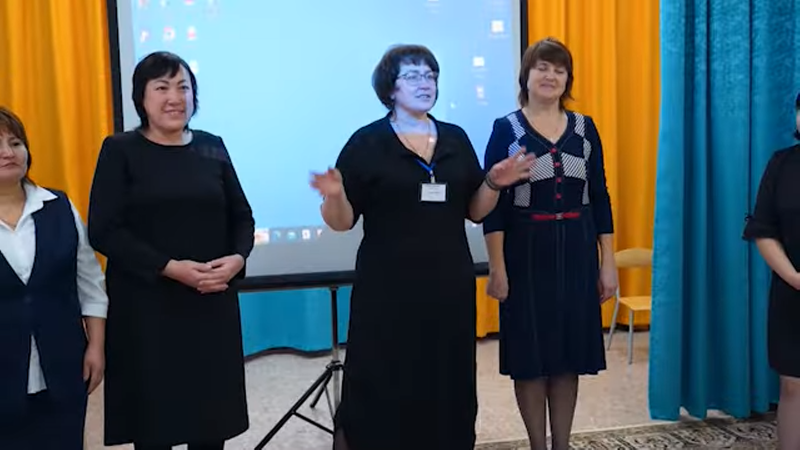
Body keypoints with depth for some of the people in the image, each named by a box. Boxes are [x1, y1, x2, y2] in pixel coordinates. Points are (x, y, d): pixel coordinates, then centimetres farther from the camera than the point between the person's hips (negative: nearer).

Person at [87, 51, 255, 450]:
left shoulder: (212, 147, 8)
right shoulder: (120, 150, -2)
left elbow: (242, 215, 10)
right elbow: (104, 230, -8)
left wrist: (237, 258, -10)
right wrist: (170, 267, -17)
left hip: (213, 302, 3)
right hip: (147, 305, -2)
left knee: (212, 416, 7)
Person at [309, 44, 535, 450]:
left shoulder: (456, 139, 9)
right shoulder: (367, 143, -3)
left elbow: (475, 211, 12)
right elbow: (342, 222, -5)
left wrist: (493, 182, -6)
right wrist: (335, 196, -25)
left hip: (450, 285, 4)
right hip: (388, 289, -3)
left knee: (447, 383, 9)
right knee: (383, 388, 0)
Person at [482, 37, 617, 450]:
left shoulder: (585, 128, 7)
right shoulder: (506, 129, -3)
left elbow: (600, 198, 8)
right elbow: (493, 204, -6)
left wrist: (608, 262, 4)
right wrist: (497, 267, -11)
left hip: (576, 251, 3)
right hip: (526, 252, -3)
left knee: (569, 354, 9)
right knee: (530, 356, 4)